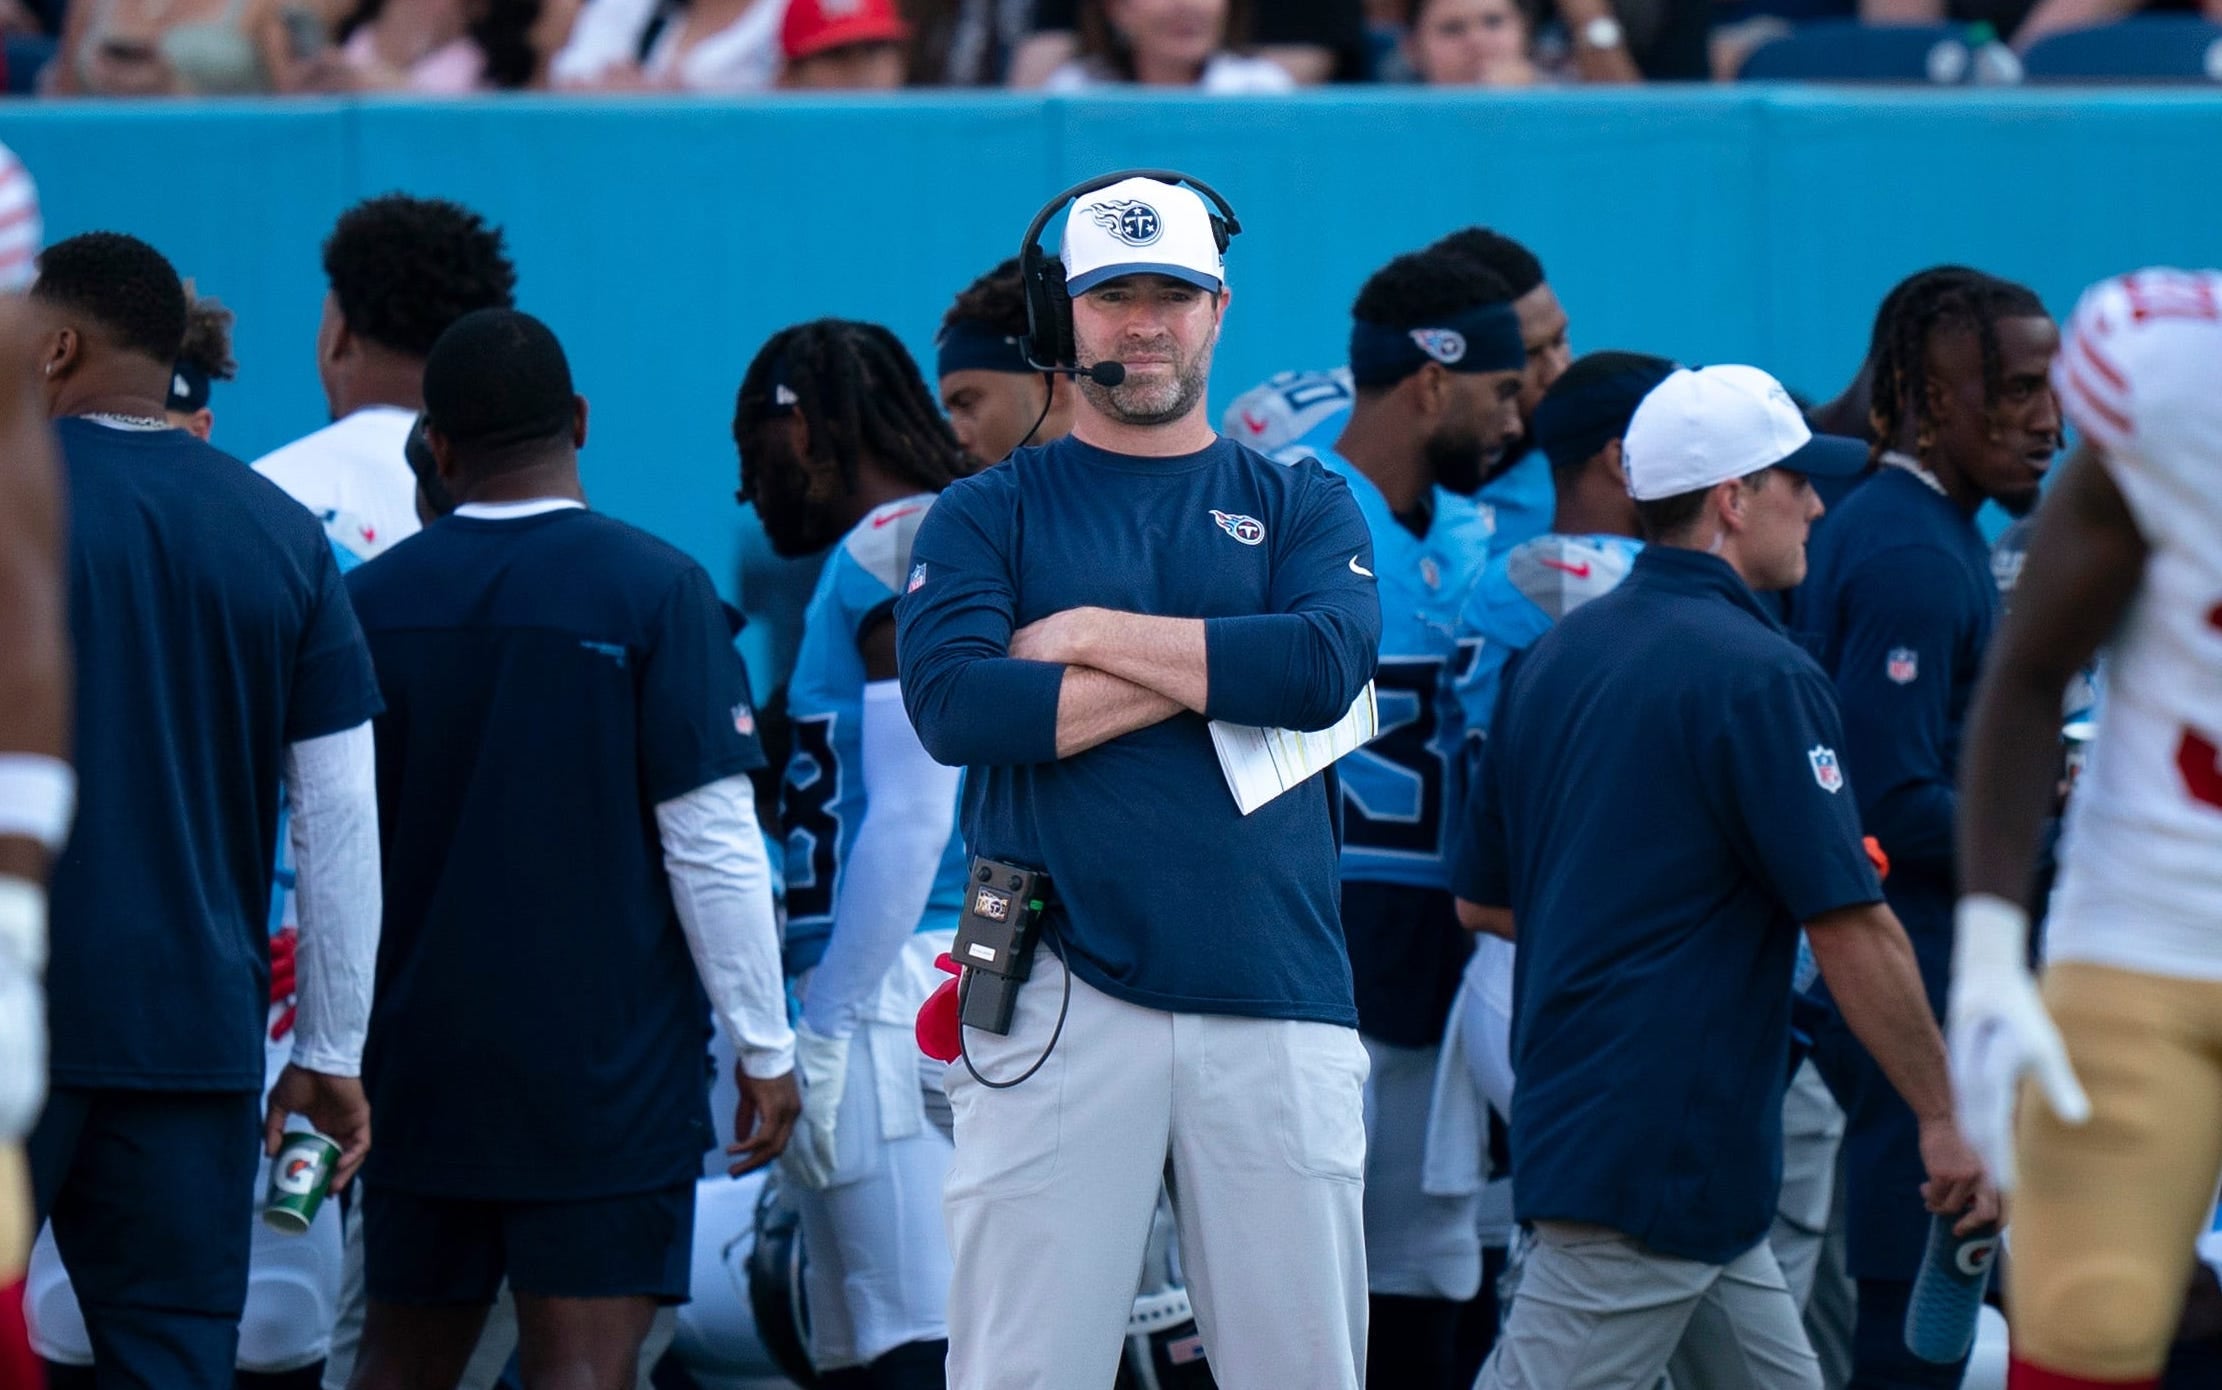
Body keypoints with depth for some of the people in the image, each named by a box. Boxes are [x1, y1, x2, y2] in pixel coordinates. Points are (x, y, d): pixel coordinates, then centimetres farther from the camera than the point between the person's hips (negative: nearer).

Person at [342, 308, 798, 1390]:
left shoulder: (372, 601, 2)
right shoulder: (654, 591, -9)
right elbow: (710, 842, -11)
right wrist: (765, 1046, -2)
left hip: (421, 1059, 4)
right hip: (605, 1070, -4)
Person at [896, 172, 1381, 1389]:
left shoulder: (1304, 507, 15)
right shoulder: (987, 514, 11)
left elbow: (1326, 667, -6)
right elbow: (952, 704, -8)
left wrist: (1090, 634, -4)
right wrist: (1220, 666, -6)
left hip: (1275, 999, 2)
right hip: (1060, 1000, -1)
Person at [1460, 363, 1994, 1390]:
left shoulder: (1553, 658, 12)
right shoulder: (1758, 676, -14)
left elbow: (1483, 899, 19)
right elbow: (1850, 929, -15)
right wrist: (1945, 1118, -8)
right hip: (1662, 1151, -9)